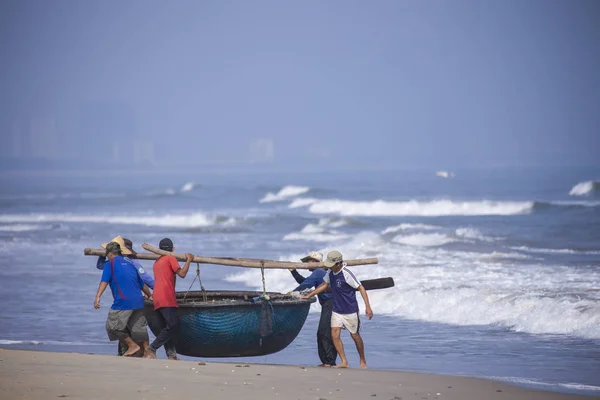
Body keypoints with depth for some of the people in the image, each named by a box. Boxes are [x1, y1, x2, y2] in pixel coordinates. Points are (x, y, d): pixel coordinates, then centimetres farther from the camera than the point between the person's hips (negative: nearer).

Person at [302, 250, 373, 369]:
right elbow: (324, 285, 16)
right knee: (335, 335, -7)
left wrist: (368, 307, -21)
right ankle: (344, 362, -3)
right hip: (337, 309, 6)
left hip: (350, 310, -6)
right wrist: (309, 295, 13)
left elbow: (361, 288, -17)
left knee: (355, 336, 6)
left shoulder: (347, 274, -21)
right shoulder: (330, 273, 0)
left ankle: (363, 362, 22)